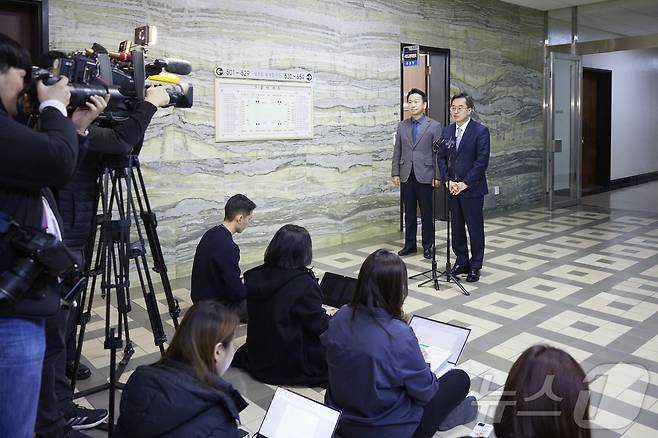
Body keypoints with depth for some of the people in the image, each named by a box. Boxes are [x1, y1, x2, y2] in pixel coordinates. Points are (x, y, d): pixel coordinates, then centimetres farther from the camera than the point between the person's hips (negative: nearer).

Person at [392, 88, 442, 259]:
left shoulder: (434, 126, -1)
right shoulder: (402, 126, 10)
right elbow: (397, 152, 11)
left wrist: (437, 176, -9)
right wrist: (395, 173, 3)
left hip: (425, 176, -3)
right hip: (406, 176, 3)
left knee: (427, 213, 3)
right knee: (409, 213, 10)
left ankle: (427, 246, 15)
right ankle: (410, 245, 20)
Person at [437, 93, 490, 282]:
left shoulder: (481, 131, -7)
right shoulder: (447, 131, 10)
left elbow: (482, 161, -13)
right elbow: (441, 158, 11)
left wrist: (464, 183, -16)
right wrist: (447, 181, -3)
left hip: (472, 188, -5)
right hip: (452, 188, 5)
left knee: (475, 228, 2)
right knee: (456, 228, 11)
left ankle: (475, 266, 13)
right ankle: (461, 262, 24)